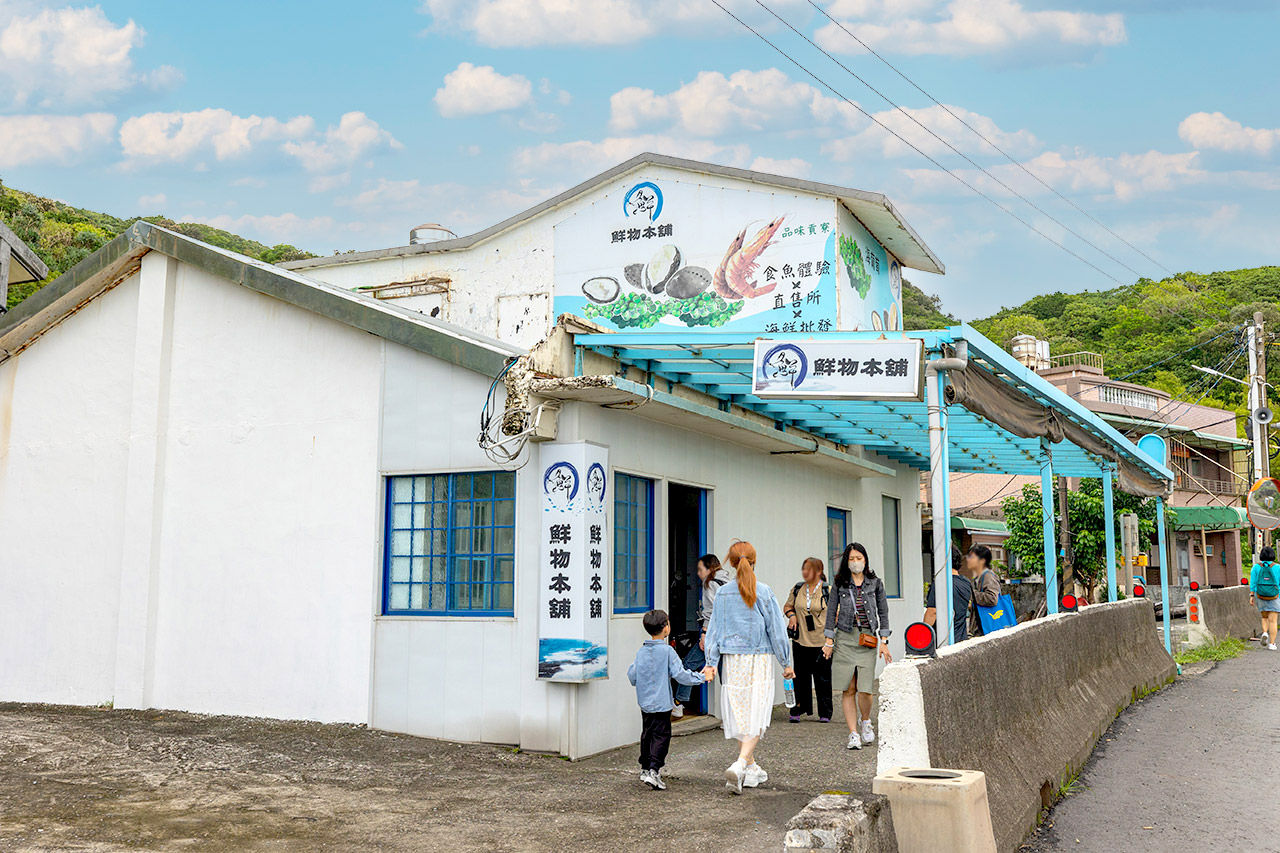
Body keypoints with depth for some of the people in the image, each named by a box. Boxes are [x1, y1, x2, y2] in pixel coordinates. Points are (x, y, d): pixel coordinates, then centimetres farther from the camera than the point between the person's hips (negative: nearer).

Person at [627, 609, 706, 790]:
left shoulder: (641, 652, 4)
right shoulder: (667, 651, -13)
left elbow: (632, 677, 8)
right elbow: (680, 674, -14)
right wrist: (700, 677, -3)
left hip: (644, 702, 6)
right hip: (661, 703, -6)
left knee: (647, 734, 18)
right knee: (661, 735, -3)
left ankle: (645, 768, 28)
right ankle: (653, 770, -14)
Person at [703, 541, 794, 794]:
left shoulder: (723, 593, -1)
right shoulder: (764, 592, -7)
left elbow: (715, 628, 2)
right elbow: (776, 629, -1)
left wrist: (711, 662, 7)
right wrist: (786, 663, 8)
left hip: (732, 660, 3)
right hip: (759, 659, -3)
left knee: (740, 715, 13)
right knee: (756, 716, -2)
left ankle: (751, 768, 23)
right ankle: (739, 767, -19)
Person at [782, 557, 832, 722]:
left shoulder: (828, 591, -3)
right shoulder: (797, 589, 7)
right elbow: (787, 606, 20)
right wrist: (791, 615, -2)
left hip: (821, 642, -3)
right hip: (800, 640, 3)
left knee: (823, 678, 3)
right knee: (800, 676, 7)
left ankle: (825, 713, 13)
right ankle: (799, 710, 17)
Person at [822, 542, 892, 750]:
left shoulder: (875, 583, 6)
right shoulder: (840, 583, 6)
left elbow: (883, 612, 8)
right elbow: (831, 611, 8)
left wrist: (884, 641, 3)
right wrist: (829, 640, 4)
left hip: (868, 639, -1)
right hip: (844, 639, 1)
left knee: (865, 689, -8)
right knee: (848, 689, -2)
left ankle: (865, 721, 21)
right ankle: (854, 734, 6)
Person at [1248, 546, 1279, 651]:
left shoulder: (1256, 567, -5)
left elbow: (1253, 582, -6)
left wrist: (1251, 596, -2)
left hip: (1261, 596, 1)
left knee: (1265, 617, 20)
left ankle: (1265, 633, -5)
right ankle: (1271, 643, -1)